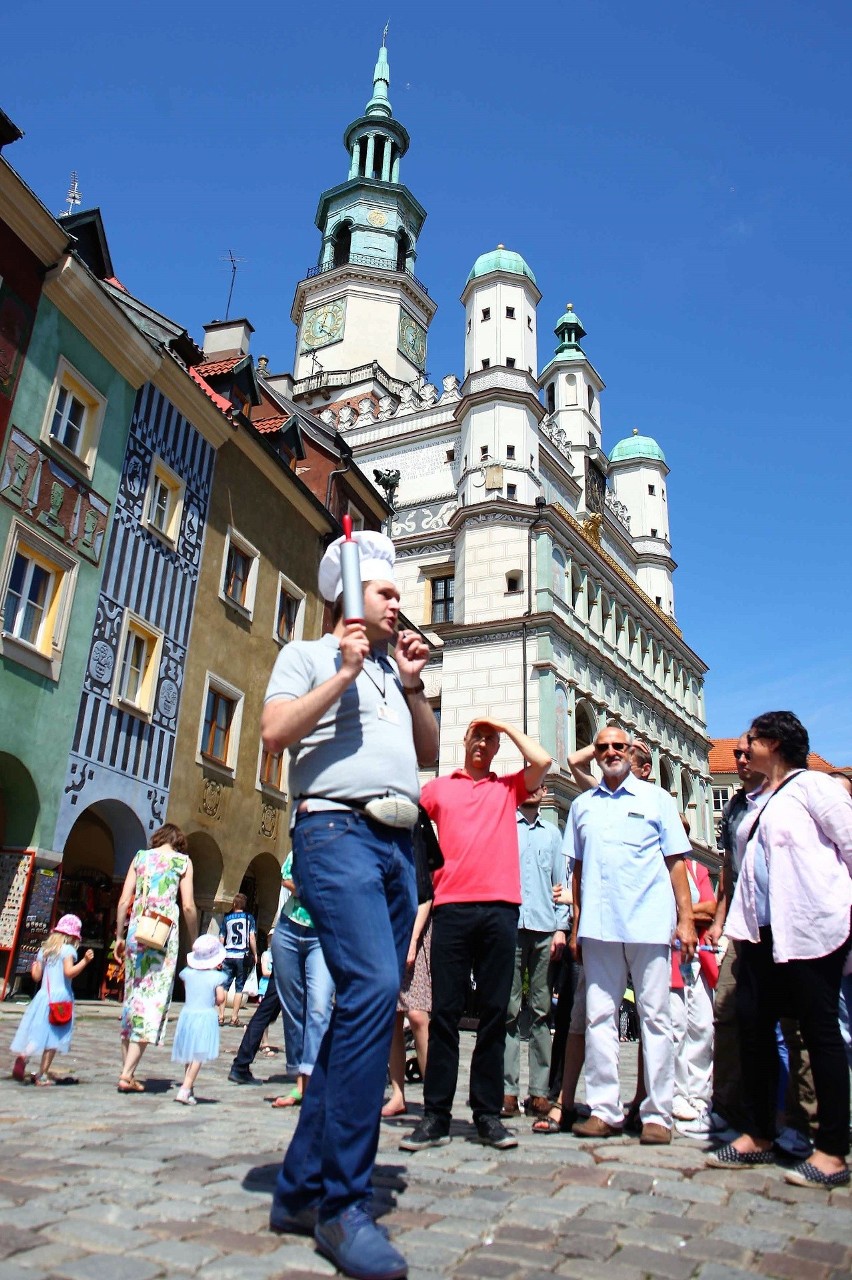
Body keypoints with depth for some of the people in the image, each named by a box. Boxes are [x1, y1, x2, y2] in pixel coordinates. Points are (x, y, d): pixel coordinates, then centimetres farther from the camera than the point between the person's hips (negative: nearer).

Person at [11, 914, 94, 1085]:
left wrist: (34, 967, 33)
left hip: (43, 995, 5)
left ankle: (23, 1056, -18)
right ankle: (42, 1075, 2)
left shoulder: (44, 950, 12)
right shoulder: (68, 950, -6)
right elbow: (69, 972, -19)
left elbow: (37, 976, 13)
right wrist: (84, 961, -17)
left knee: (37, 1032, 9)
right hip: (61, 996, -5)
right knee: (53, 1038, 1)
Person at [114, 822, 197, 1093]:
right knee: (154, 999, -2)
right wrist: (194, 942, 7)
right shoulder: (182, 861, 4)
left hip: (136, 930, 4)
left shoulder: (140, 857, 13)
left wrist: (119, 936, 15)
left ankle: (127, 1069, 16)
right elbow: (188, 907, -3)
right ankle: (127, 1074, -8)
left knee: (132, 997, 13)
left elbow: (123, 902, 7)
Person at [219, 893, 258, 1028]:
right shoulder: (249, 918, 3)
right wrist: (255, 954, 5)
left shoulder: (227, 918, 7)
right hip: (243, 956, -1)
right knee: (239, 988, 4)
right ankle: (234, 1018, 2)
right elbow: (252, 938, -4)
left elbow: (221, 939, 8)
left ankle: (221, 1016, 1)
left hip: (228, 956, 1)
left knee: (224, 986, 6)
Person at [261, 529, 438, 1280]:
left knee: (369, 1002, 5)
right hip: (337, 830, -7)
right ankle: (343, 1204, -14)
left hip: (399, 844, 8)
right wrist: (345, 673, -8)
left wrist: (412, 686, 9)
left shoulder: (394, 668, 27)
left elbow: (430, 752, 21)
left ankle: (301, 1188, 16)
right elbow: (275, 732, -7)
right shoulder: (309, 655, 9)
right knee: (374, 987, -24)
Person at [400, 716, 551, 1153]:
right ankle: (436, 1115, 7)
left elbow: (542, 761, 1)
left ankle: (488, 1114, 12)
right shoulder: (437, 788, 15)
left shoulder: (509, 787, 15)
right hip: (452, 907, 0)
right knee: (444, 1011, 0)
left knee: (494, 1012, 4)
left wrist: (506, 726, 9)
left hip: (500, 909, 1)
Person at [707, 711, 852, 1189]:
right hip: (762, 929, 8)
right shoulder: (754, 802, 19)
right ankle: (759, 1136, 19)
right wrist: (733, 915, 13)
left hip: (811, 927, -8)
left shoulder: (812, 786, -4)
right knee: (753, 1024, 7)